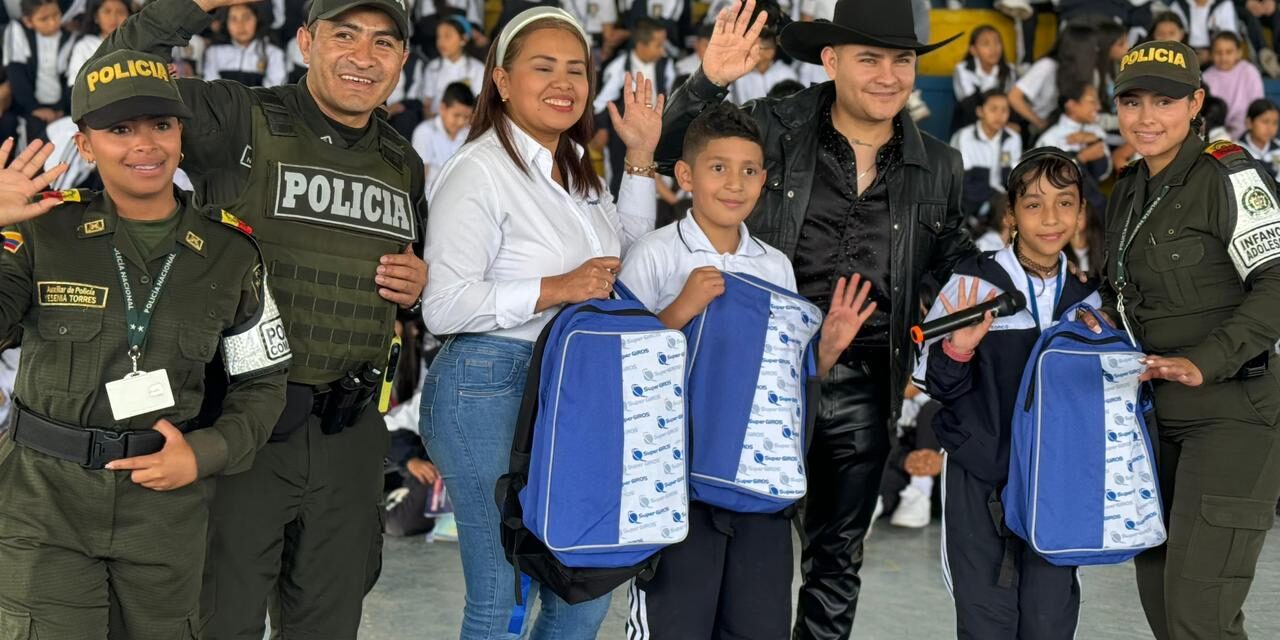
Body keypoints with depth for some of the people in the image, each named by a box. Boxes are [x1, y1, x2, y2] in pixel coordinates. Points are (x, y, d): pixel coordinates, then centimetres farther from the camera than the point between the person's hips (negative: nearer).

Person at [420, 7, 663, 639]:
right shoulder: (480, 170, -13)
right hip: (491, 393, -8)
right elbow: (444, 306, -19)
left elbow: (625, 260, 29)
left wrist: (641, 157, 17)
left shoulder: (579, 171, 13)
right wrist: (557, 290, -20)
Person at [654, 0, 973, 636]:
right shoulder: (775, 129, -4)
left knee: (838, 552, 15)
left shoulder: (938, 167, 6)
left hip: (861, 383, 3)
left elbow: (952, 264, 18)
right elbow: (675, 152, -5)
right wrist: (708, 81, -21)